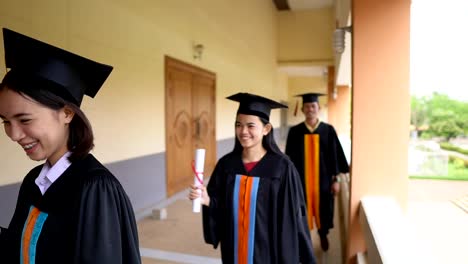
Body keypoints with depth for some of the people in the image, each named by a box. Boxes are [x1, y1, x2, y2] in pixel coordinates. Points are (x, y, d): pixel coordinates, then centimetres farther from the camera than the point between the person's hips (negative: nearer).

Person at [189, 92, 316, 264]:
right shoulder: (226, 164, -5)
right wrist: (207, 200, -18)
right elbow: (220, 208, 2)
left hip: (271, 250, -3)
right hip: (235, 249, 4)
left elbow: (293, 216, -10)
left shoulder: (281, 166, -15)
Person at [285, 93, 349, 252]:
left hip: (323, 179, 1)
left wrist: (335, 179, -3)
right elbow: (290, 158, 0)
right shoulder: (294, 131, -3)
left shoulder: (328, 130, -3)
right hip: (301, 179, 0)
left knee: (323, 209, 14)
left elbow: (335, 156, -1)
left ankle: (323, 235, 41)